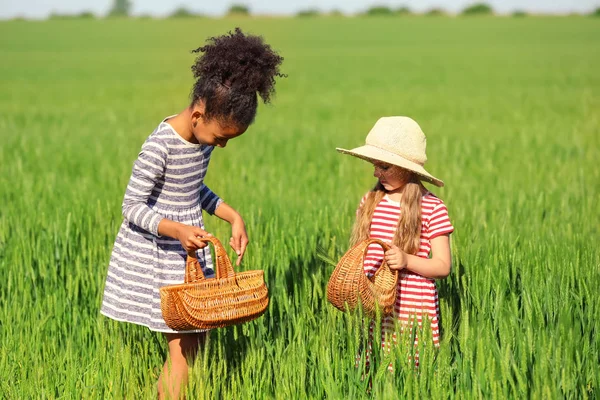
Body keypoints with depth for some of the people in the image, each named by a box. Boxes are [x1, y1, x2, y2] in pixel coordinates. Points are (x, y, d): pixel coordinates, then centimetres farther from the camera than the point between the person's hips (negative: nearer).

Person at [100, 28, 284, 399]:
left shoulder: (205, 134, 1)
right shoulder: (161, 145, -23)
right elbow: (133, 206, -18)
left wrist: (233, 217, 3)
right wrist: (177, 230, -32)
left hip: (191, 249, 8)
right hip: (156, 254, -8)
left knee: (195, 340, 8)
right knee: (183, 347, -7)